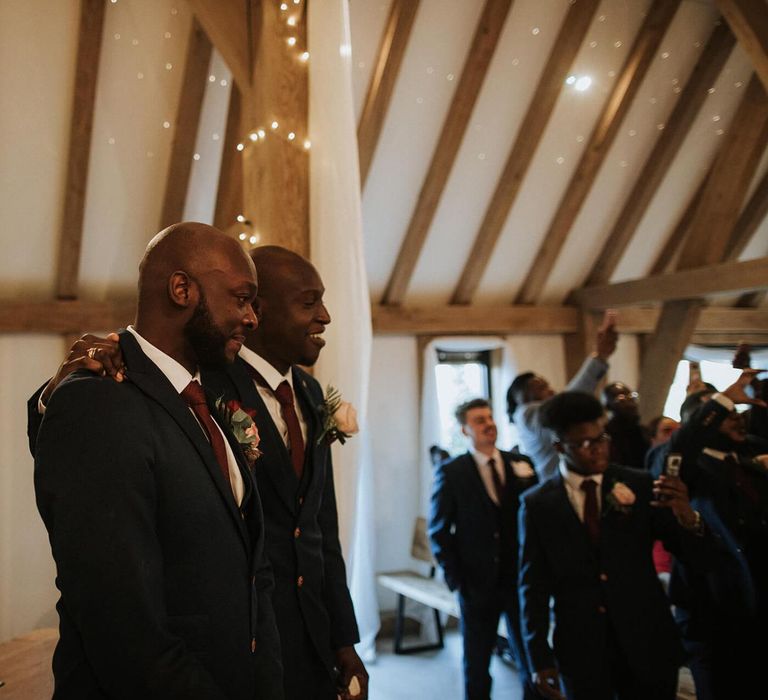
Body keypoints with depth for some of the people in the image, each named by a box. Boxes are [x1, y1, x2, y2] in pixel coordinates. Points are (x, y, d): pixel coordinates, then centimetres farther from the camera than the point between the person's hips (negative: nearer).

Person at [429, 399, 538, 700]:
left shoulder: (521, 464, 3)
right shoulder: (451, 473, -4)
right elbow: (439, 531, -2)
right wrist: (455, 578, -8)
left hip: (522, 579, 2)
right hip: (478, 582, -2)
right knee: (476, 664, 12)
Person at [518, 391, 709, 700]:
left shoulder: (640, 486, -3)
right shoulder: (538, 504, -4)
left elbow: (697, 556, -4)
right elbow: (534, 585, 0)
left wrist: (686, 516, -25)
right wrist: (539, 657, -3)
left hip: (648, 643, 1)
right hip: (580, 649, 0)